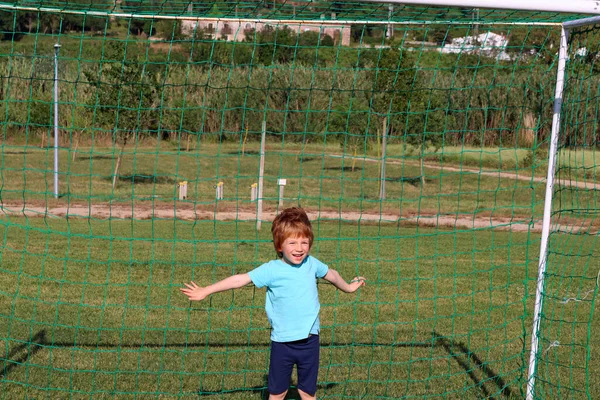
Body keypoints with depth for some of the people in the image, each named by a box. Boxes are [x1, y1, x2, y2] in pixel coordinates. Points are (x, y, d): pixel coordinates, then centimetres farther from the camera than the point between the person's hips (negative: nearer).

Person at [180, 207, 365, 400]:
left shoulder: (312, 264, -2)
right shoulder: (271, 270, -14)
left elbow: (331, 274, 18)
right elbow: (241, 279, -15)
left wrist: (348, 287, 36)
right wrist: (205, 291, -16)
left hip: (309, 340, 3)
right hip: (282, 342, -3)